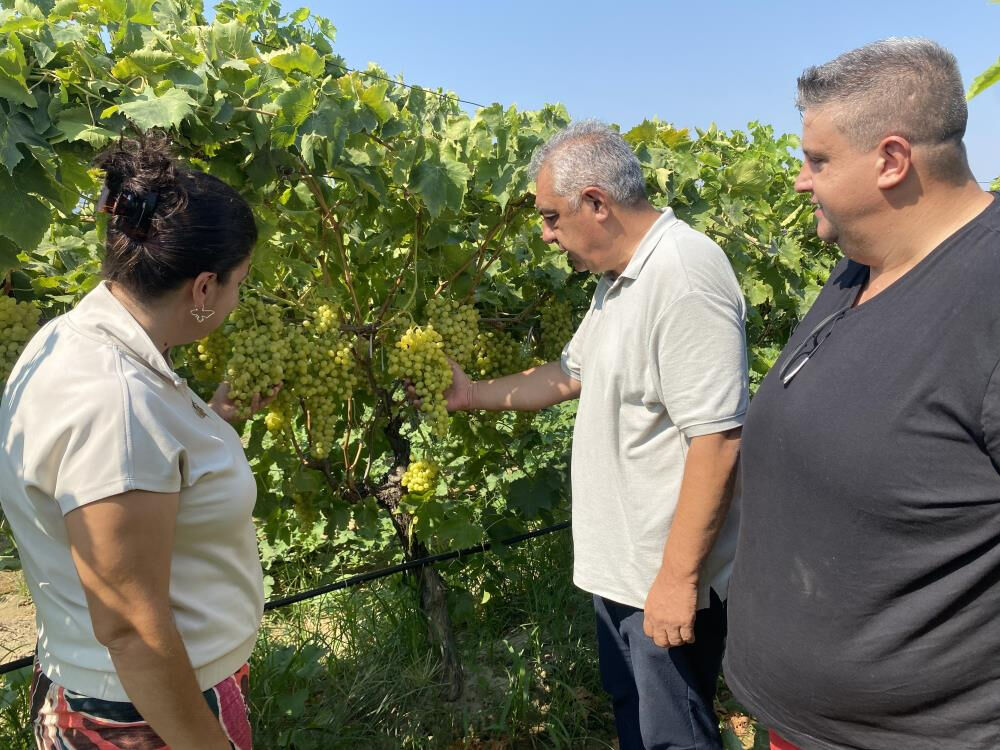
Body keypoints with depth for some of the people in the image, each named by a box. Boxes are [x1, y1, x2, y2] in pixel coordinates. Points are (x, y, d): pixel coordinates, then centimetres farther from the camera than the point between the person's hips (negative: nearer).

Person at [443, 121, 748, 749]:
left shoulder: (683, 274, -25)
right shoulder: (621, 279, 8)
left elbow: (717, 438, -29)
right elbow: (572, 374, 19)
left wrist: (678, 578, -25)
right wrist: (474, 395, 17)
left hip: (669, 578, -9)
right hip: (619, 565, 10)